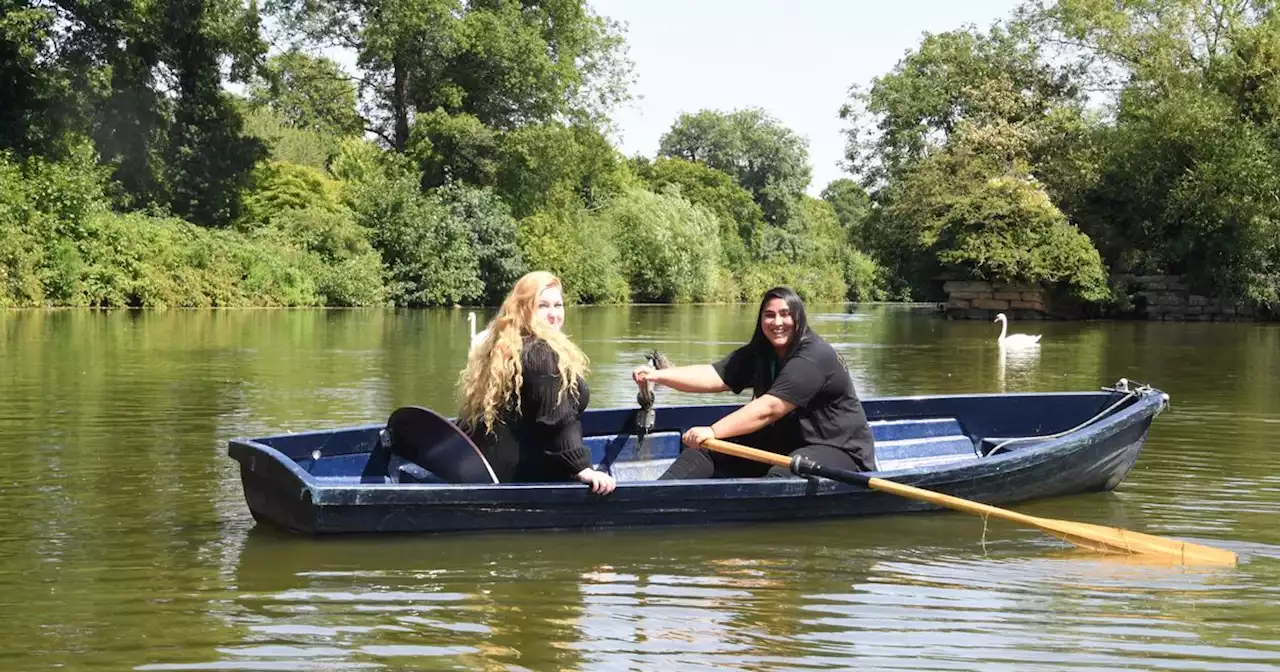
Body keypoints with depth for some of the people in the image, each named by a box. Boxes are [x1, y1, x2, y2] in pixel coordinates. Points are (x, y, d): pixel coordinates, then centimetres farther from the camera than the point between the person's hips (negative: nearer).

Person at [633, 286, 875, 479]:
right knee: (706, 449, -7)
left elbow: (768, 409, -29)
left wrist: (713, 431, -35)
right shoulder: (757, 355, 4)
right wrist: (658, 376, -22)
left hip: (840, 450, -8)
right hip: (783, 443, 8)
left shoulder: (814, 357, -21)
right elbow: (713, 376, -9)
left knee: (781, 476, -37)